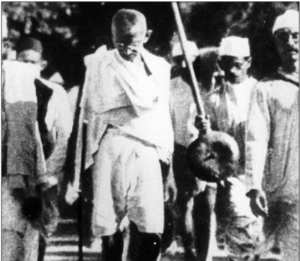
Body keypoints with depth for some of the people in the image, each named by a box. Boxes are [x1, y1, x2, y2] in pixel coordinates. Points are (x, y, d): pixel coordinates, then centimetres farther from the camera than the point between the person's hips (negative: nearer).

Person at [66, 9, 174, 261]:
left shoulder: (159, 67, 11)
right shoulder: (101, 68, 3)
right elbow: (88, 116, 3)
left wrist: (169, 164, 17)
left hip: (149, 153, 2)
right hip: (113, 150, -2)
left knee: (153, 234, -7)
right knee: (109, 231, -1)